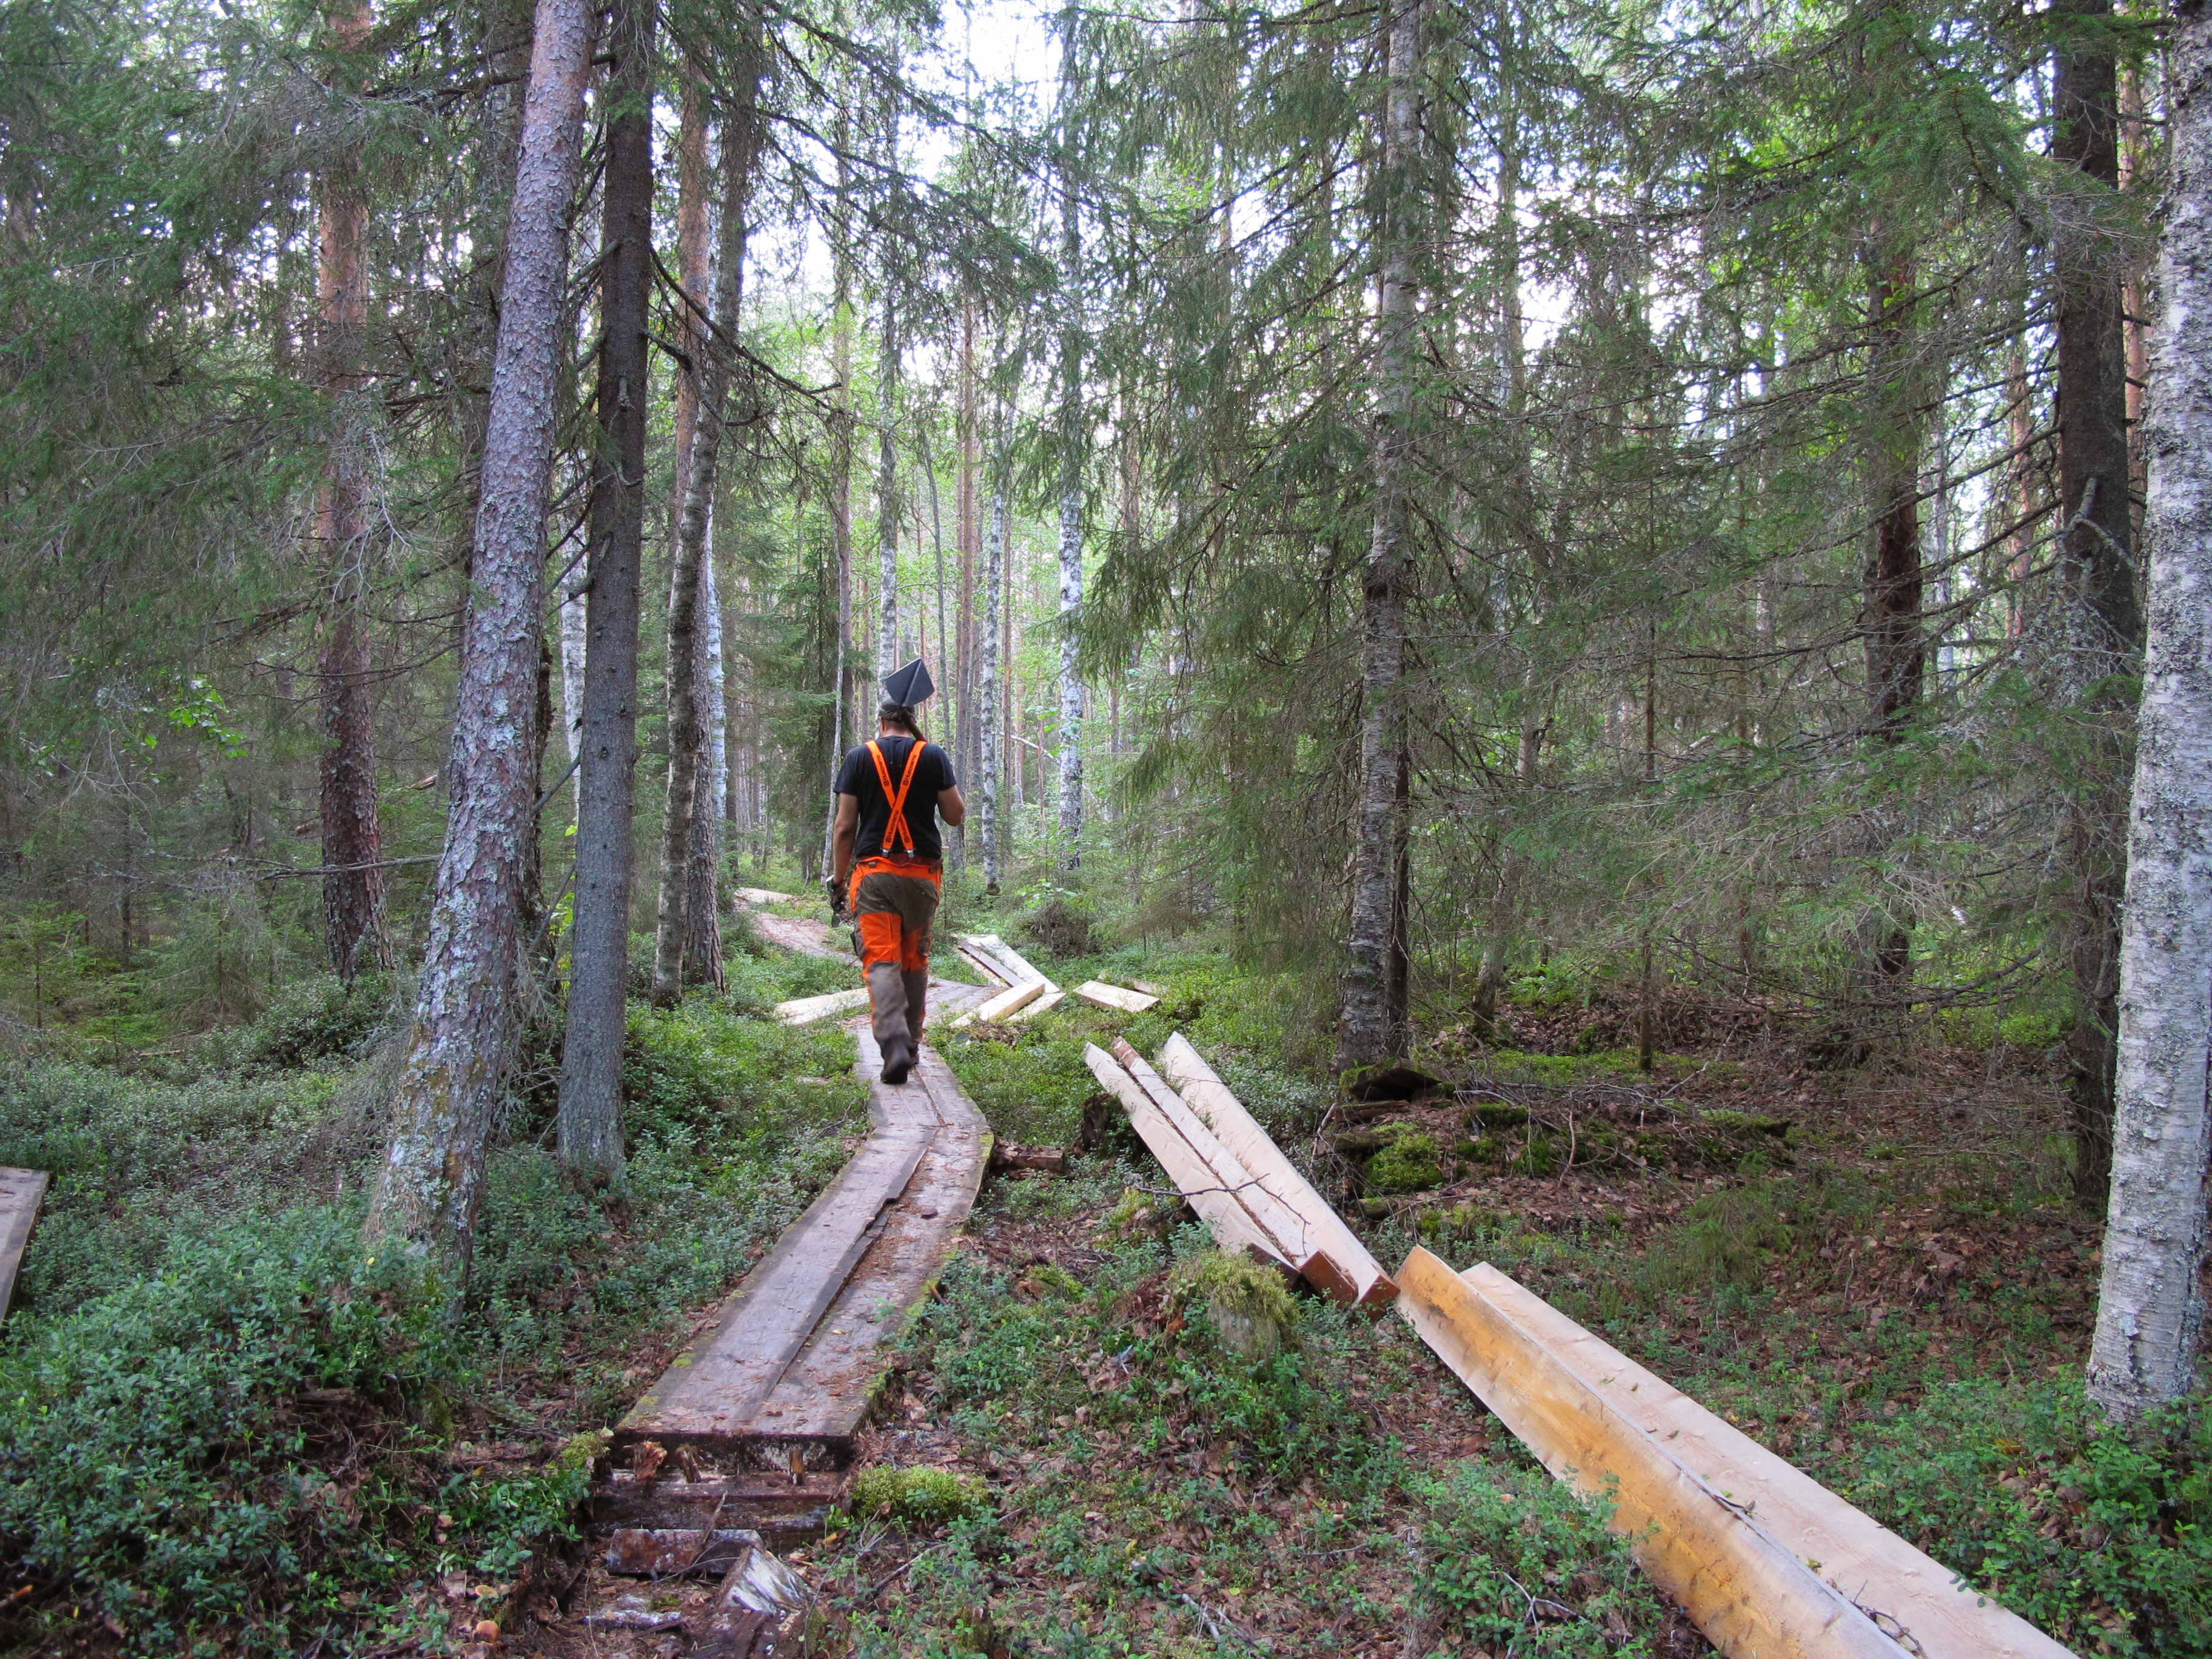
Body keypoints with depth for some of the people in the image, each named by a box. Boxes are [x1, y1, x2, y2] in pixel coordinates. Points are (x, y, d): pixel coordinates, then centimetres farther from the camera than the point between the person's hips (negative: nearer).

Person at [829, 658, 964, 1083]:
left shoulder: (860, 759, 2)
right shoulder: (933, 757, 2)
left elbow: (845, 826, 0)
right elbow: (956, 816, 5)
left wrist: (838, 880, 8)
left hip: (874, 873, -2)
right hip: (923, 873, 2)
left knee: (880, 961, -6)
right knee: (915, 961, 16)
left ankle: (893, 1043, -24)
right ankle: (911, 1042, 24)